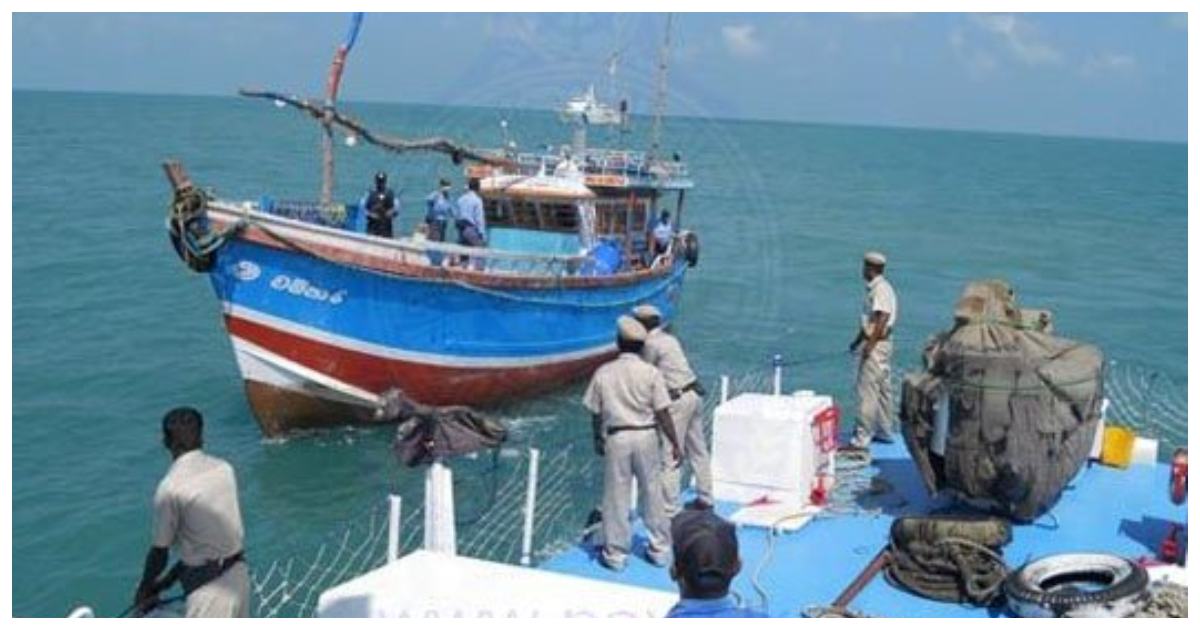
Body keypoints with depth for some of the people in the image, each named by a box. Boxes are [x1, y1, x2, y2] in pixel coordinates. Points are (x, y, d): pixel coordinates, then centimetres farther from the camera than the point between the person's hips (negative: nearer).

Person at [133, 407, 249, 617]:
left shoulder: (170, 488, -17)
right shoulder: (224, 469, 3)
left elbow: (160, 551, -7)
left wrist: (144, 591, 12)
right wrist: (170, 578, 17)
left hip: (210, 588, -8)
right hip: (238, 575, 8)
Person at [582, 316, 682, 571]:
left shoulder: (603, 373, -1)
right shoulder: (651, 372, -4)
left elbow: (596, 413, 5)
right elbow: (662, 413, -6)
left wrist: (597, 440, 20)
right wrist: (675, 443, 2)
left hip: (617, 438, 0)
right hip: (646, 436, 0)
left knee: (616, 495, 7)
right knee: (652, 493, 12)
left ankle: (615, 553, 13)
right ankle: (660, 548, 21)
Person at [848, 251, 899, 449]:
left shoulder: (880, 289, -17)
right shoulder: (875, 288, 14)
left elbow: (883, 318, -25)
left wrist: (870, 343, -27)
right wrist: (858, 340, 26)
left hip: (876, 345, -11)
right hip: (877, 344, 11)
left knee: (867, 390, -9)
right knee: (883, 388, 16)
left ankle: (862, 436, -8)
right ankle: (884, 431, 24)